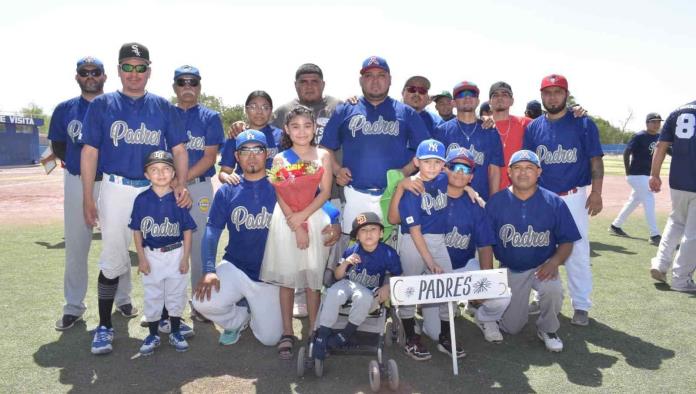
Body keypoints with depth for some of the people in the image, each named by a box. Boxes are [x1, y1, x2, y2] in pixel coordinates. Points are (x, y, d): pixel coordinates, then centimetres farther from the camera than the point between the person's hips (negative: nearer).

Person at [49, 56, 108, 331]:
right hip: (77, 182, 1)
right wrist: (80, 162, -2)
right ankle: (74, 306, 16)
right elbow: (58, 147, 12)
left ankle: (122, 298, 22)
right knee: (75, 246, 5)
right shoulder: (65, 109, 7)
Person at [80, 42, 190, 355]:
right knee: (113, 258, -1)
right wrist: (87, 197, -5)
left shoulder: (163, 107, 7)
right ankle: (104, 326, 10)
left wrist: (181, 184, -12)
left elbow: (179, 150, 4)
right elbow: (90, 152, 2)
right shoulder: (102, 105, 4)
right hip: (116, 189, -2)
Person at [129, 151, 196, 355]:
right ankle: (153, 335, 26)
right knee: (152, 296, 11)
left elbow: (187, 231, -2)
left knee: (176, 294, 11)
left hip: (176, 255, 0)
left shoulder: (179, 199, -7)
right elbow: (137, 231, -1)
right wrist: (142, 259, -4)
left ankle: (175, 333, 27)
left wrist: (185, 258, -4)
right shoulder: (142, 200, -6)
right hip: (151, 255, 0)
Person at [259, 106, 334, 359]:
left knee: (313, 277, 4)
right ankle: (287, 333, 11)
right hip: (286, 220, 0)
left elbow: (325, 192, -2)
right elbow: (281, 197, -3)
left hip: (315, 219, 1)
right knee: (287, 277, 2)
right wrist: (296, 228, -12)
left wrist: (302, 216, -13)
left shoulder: (323, 156, 7)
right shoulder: (280, 159, 4)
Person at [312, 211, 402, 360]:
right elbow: (338, 277, -2)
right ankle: (322, 335, -18)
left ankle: (347, 333, -12)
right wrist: (345, 263, -21)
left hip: (371, 292, -1)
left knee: (363, 297, -36)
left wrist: (387, 287, -19)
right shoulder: (351, 251, -10)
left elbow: (397, 276, 0)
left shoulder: (388, 254, -13)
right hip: (349, 284, 1)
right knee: (333, 293, -30)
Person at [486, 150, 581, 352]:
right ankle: (519, 303, 39)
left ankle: (547, 329, -1)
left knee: (553, 290, -35)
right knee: (511, 327, 2)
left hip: (542, 267, -1)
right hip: (508, 269, 1)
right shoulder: (496, 202, -8)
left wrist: (554, 261, -22)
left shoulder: (554, 203, -8)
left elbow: (567, 241, -2)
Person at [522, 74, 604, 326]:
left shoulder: (583, 124, -2)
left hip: (573, 197, -3)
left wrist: (596, 192, -11)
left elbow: (595, 160, -3)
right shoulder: (533, 128, 6)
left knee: (577, 253, -2)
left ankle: (581, 306, 9)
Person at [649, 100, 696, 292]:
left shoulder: (678, 112, 5)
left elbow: (661, 146, 4)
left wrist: (654, 175, 9)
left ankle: (660, 263, 12)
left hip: (677, 181, 4)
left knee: (676, 222, 24)